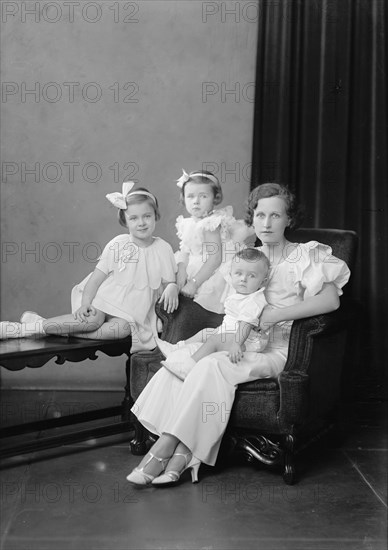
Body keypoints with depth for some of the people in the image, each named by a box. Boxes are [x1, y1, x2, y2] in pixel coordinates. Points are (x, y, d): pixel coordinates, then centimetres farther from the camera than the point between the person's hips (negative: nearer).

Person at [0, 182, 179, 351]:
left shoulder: (163, 249, 0)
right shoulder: (117, 244, -4)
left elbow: (169, 280, 6)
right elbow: (97, 276, -5)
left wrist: (171, 288, -19)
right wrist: (85, 302, -19)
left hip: (131, 309, 1)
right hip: (105, 297, -1)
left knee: (121, 328, -31)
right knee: (93, 319, -33)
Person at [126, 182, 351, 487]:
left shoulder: (306, 255, 3)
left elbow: (331, 299, -15)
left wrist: (276, 314, -19)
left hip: (275, 350, -5)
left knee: (211, 366, -31)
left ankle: (165, 447, -24)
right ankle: (181, 453, -26)